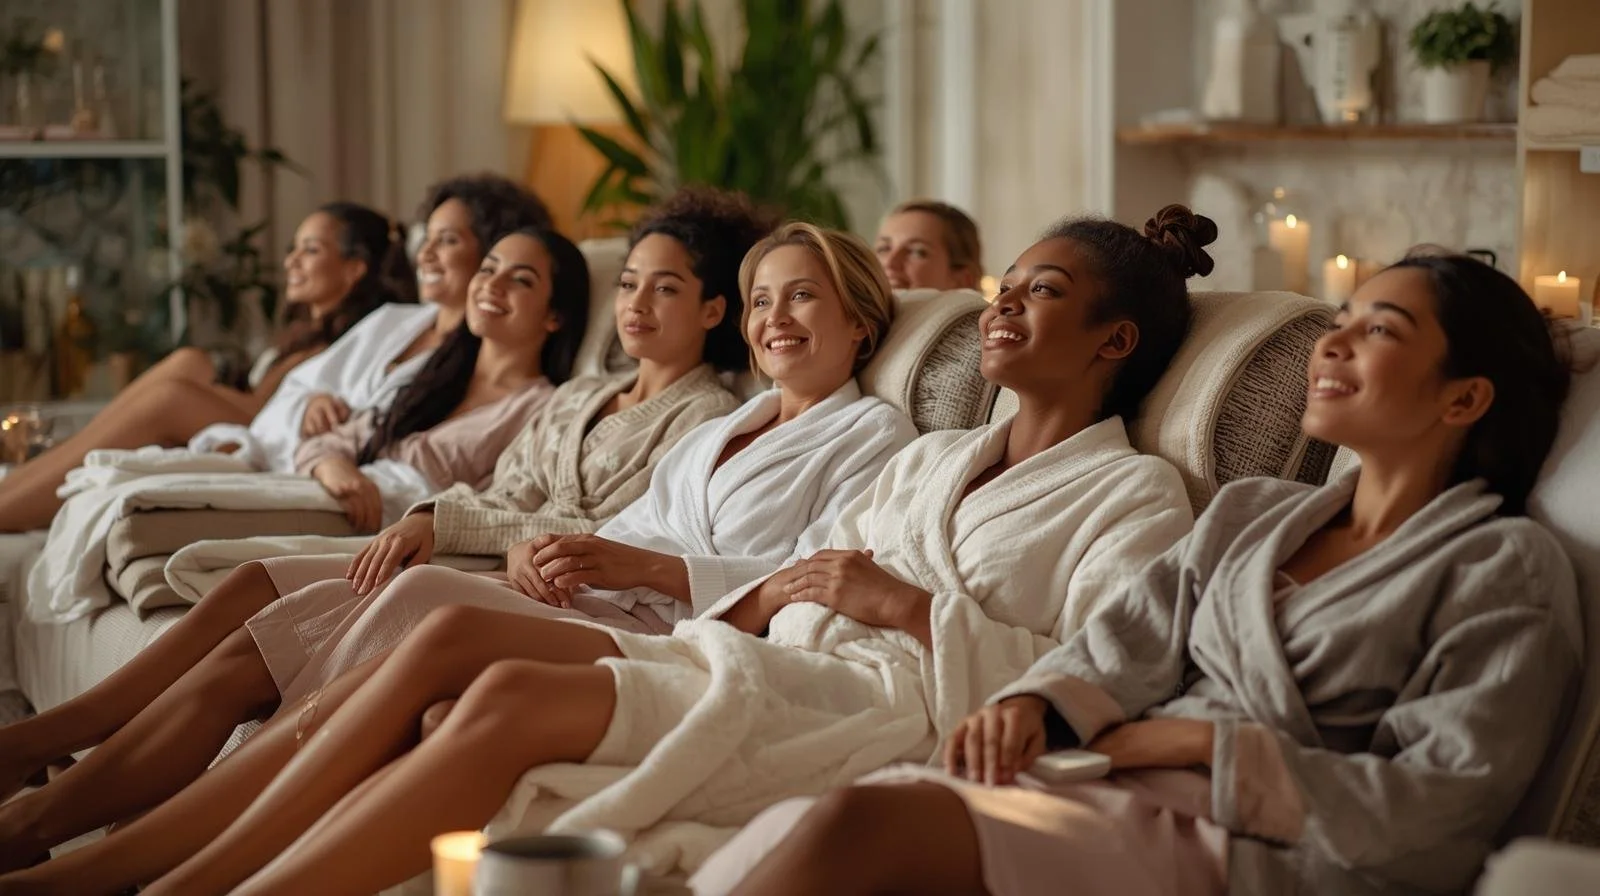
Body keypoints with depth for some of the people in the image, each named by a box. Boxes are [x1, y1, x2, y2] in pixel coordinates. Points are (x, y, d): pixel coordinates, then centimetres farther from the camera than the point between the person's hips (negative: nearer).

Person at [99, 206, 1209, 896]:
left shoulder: (1135, 495, 6)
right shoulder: (931, 458, 30)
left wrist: (909, 608, -10)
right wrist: (764, 598, 1)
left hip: (884, 704, -7)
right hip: (766, 661, 8)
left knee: (514, 695, -25)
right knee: (455, 635, -15)